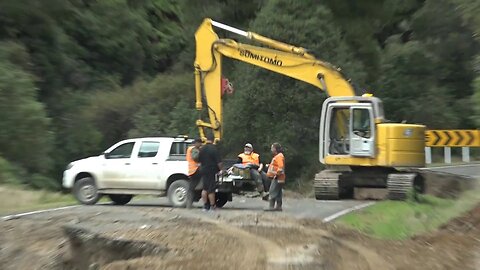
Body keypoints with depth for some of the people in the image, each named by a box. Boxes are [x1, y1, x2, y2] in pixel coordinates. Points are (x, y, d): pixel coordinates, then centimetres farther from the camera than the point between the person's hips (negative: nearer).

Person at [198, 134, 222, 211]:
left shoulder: (202, 149, 5)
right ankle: (212, 206, 4)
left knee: (205, 188, 13)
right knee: (211, 190, -1)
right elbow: (218, 162, -16)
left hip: (203, 170, 6)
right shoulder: (214, 149, -15)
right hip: (212, 171, -6)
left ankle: (205, 205, 14)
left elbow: (199, 160, 14)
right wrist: (221, 169, -3)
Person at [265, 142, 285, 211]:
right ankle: (278, 206, 16)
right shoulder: (276, 156, 19)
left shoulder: (279, 156, -14)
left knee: (273, 192, -12)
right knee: (278, 193, 12)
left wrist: (276, 174, -22)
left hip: (277, 178, -11)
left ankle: (271, 206, -13)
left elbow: (281, 167, -23)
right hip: (276, 178, 11)